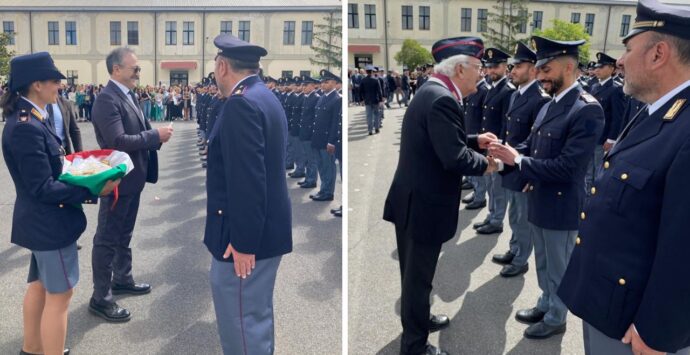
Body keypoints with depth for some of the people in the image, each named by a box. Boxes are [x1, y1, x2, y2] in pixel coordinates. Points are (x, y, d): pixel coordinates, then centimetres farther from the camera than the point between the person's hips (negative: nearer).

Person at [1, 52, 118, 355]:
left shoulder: (27, 118, 5)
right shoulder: (26, 127, -26)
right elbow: (43, 188, -26)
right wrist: (92, 191, -21)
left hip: (41, 219, 11)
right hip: (48, 221, -11)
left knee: (39, 284, 24)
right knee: (59, 294, 2)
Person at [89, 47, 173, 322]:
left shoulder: (129, 95, 10)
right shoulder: (107, 99, -20)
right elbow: (117, 141, -29)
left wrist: (157, 135, -4)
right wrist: (155, 135, -23)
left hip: (132, 176, 10)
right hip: (117, 179, -10)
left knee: (124, 234, 22)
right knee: (107, 238, 1)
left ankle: (122, 279, 38)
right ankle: (101, 298, 12)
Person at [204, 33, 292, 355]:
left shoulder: (241, 103, -18)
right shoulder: (263, 97, 13)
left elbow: (247, 178, -25)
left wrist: (243, 242, -21)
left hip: (245, 236, -10)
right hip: (263, 229, 10)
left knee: (241, 321, 1)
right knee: (257, 315, 21)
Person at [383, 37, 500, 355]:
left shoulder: (431, 91, 9)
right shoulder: (442, 99, -23)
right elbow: (454, 158, -27)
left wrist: (475, 140, 9)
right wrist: (485, 163, -10)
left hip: (413, 198, 10)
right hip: (424, 203, -10)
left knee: (414, 272, 24)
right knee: (418, 276, 5)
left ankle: (418, 320, 44)